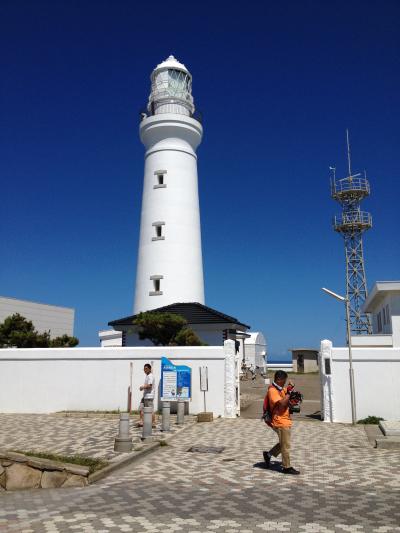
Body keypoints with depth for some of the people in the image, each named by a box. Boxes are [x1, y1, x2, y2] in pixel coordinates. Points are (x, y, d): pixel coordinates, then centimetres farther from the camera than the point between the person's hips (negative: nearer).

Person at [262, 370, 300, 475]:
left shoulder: (281, 389, 11)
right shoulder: (272, 390, -18)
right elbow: (282, 403, -29)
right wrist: (288, 392, -20)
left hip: (285, 421, 10)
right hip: (280, 422, -10)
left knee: (283, 443, 20)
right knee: (286, 445, 0)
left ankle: (268, 454, 30)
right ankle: (287, 467, 12)